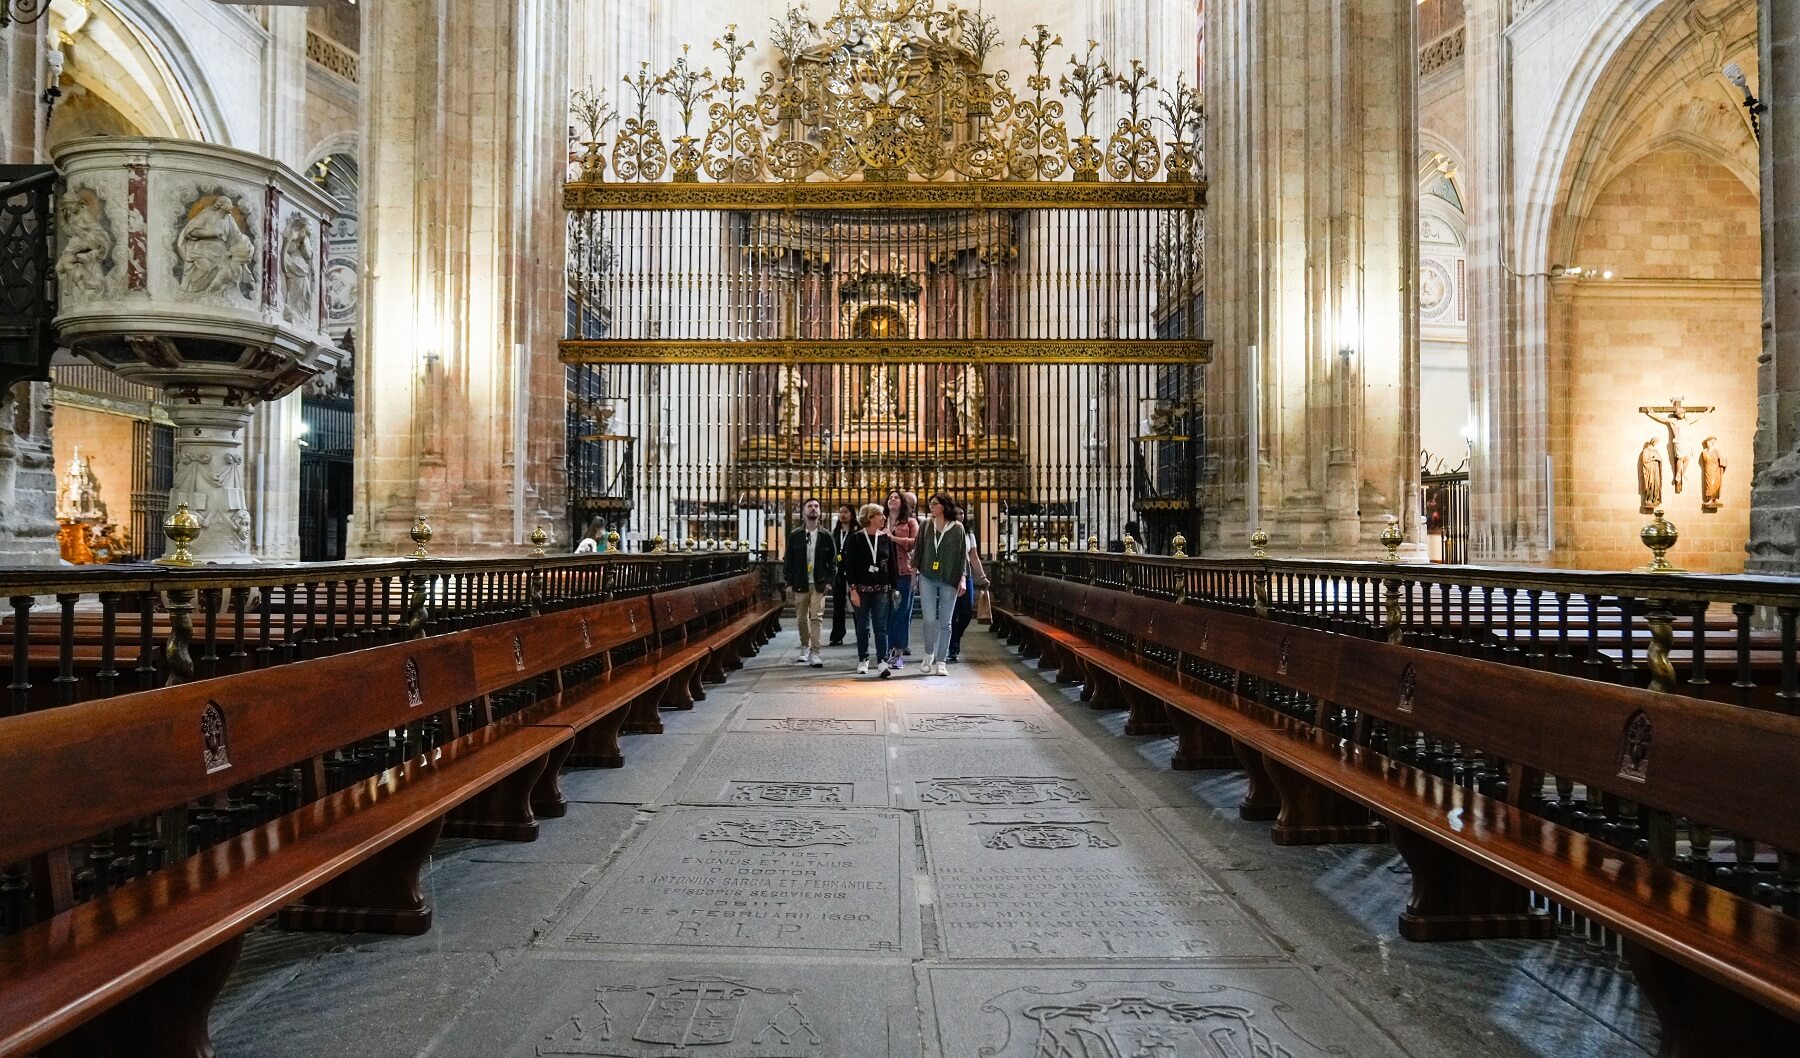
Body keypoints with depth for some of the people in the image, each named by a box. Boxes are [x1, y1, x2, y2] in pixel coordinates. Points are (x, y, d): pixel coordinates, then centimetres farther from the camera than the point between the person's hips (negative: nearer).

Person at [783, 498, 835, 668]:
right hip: (800, 584, 2)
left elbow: (832, 560, 4)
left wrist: (829, 581, -4)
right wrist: (789, 582, 1)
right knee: (801, 618, 10)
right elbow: (788, 560, 6)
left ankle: (814, 653, -8)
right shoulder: (794, 536, 5)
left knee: (816, 617, -8)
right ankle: (805, 648, 26)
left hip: (819, 584, -2)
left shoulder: (826, 535, 3)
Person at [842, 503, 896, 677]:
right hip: (861, 589, -2)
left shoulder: (886, 539, 6)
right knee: (862, 626, 8)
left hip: (881, 589, 2)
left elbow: (892, 564, 8)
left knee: (881, 626, -5)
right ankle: (862, 660, 20)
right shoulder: (855, 539, -3)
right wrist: (853, 589, -11)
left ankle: (883, 662, -10)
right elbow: (849, 566, -5)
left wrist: (893, 587, 3)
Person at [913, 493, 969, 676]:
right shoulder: (926, 525, 6)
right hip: (927, 578, 1)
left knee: (945, 622, 3)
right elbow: (918, 550, 10)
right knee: (930, 619, -7)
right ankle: (929, 655, 14)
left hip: (949, 580, -1)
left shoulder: (957, 528, 1)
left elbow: (963, 554, 3)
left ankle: (940, 662, 11)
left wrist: (962, 578, -2)